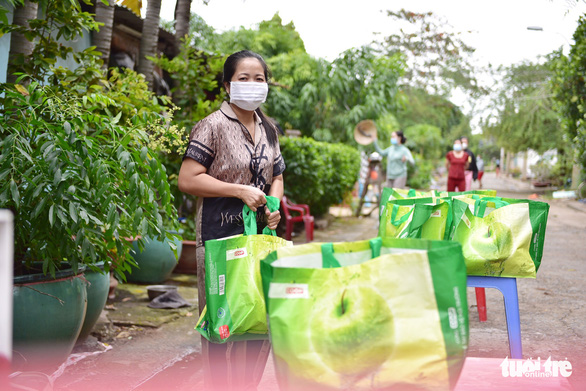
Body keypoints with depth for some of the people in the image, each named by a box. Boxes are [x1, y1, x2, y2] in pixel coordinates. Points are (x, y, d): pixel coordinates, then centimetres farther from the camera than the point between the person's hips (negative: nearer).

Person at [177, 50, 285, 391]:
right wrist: (240, 191, -16)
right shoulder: (213, 126, -7)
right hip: (221, 235, -6)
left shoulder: (269, 129, 14)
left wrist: (275, 203, 1)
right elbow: (188, 179, -12)